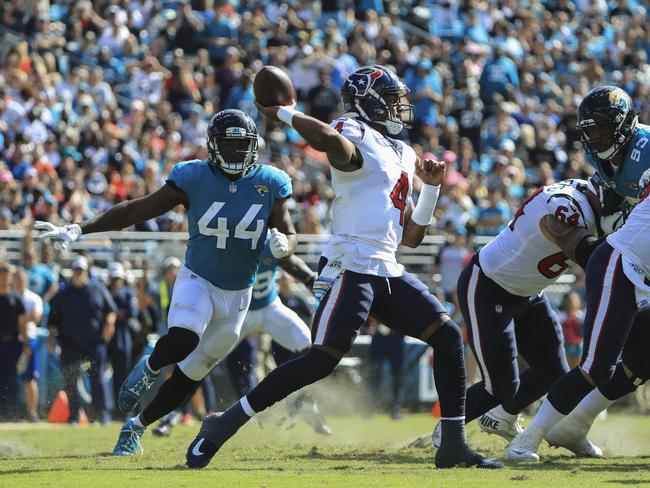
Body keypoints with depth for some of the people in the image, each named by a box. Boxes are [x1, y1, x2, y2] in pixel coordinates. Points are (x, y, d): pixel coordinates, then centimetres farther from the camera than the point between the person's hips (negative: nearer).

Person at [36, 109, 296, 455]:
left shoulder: (269, 184, -5)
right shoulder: (194, 179, -11)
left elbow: (289, 235, 0)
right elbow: (136, 210, -9)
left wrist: (283, 245, -27)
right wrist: (78, 230, -16)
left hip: (238, 295, 3)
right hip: (197, 281, -3)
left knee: (191, 374, 9)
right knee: (182, 341, -34)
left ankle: (136, 426, 30)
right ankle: (149, 368, 1)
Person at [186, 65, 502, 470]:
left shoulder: (404, 155, 22)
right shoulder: (354, 137, -4)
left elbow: (412, 237, 22)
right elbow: (328, 139, -33)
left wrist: (431, 188, 11)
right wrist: (285, 113, -16)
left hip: (388, 273, 9)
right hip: (351, 267, -9)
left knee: (448, 336, 2)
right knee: (323, 360, -17)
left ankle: (454, 445, 7)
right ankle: (223, 424, -10)